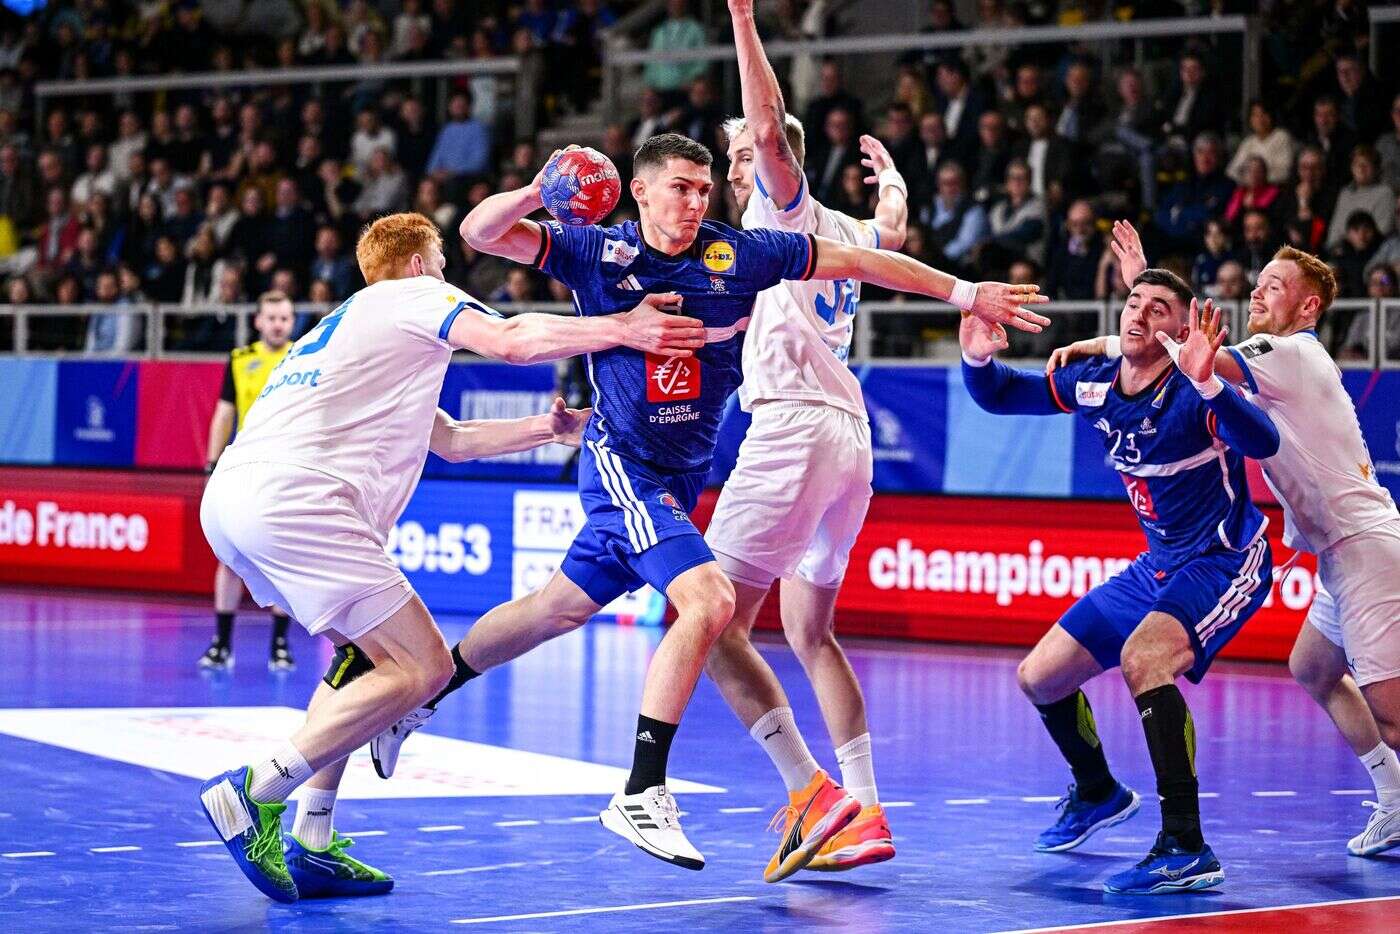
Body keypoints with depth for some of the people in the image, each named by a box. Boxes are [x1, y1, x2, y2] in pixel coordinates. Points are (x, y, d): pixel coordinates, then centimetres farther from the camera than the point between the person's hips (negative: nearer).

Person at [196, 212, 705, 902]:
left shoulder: (345, 326, 37)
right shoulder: (413, 294, 12)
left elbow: (450, 440, 44)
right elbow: (510, 341, -7)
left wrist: (550, 427, 43)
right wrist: (623, 327, -3)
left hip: (229, 497, 10)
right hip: (293, 497, -10)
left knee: (368, 654, 22)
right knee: (423, 667, -8)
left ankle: (310, 845, 12)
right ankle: (255, 792, -15)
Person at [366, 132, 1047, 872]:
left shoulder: (739, 254, -4)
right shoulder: (598, 253, -9)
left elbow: (861, 261, 0)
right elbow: (478, 233, -11)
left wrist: (965, 294, -1)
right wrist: (537, 193, -31)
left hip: (678, 477, 5)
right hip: (621, 464, -5)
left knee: (559, 610, 16)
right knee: (708, 599, -24)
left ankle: (421, 695, 36)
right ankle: (641, 795, -20)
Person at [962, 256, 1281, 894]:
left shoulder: (1191, 392, -24)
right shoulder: (1094, 383, -4)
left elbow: (1263, 443, -43)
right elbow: (998, 396, 9)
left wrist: (1207, 385, -59)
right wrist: (977, 359, -13)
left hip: (1225, 562, -8)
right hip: (1157, 566, 8)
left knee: (1143, 657, -35)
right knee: (1038, 678, 10)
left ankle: (1186, 850, -35)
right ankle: (1098, 793, 40)